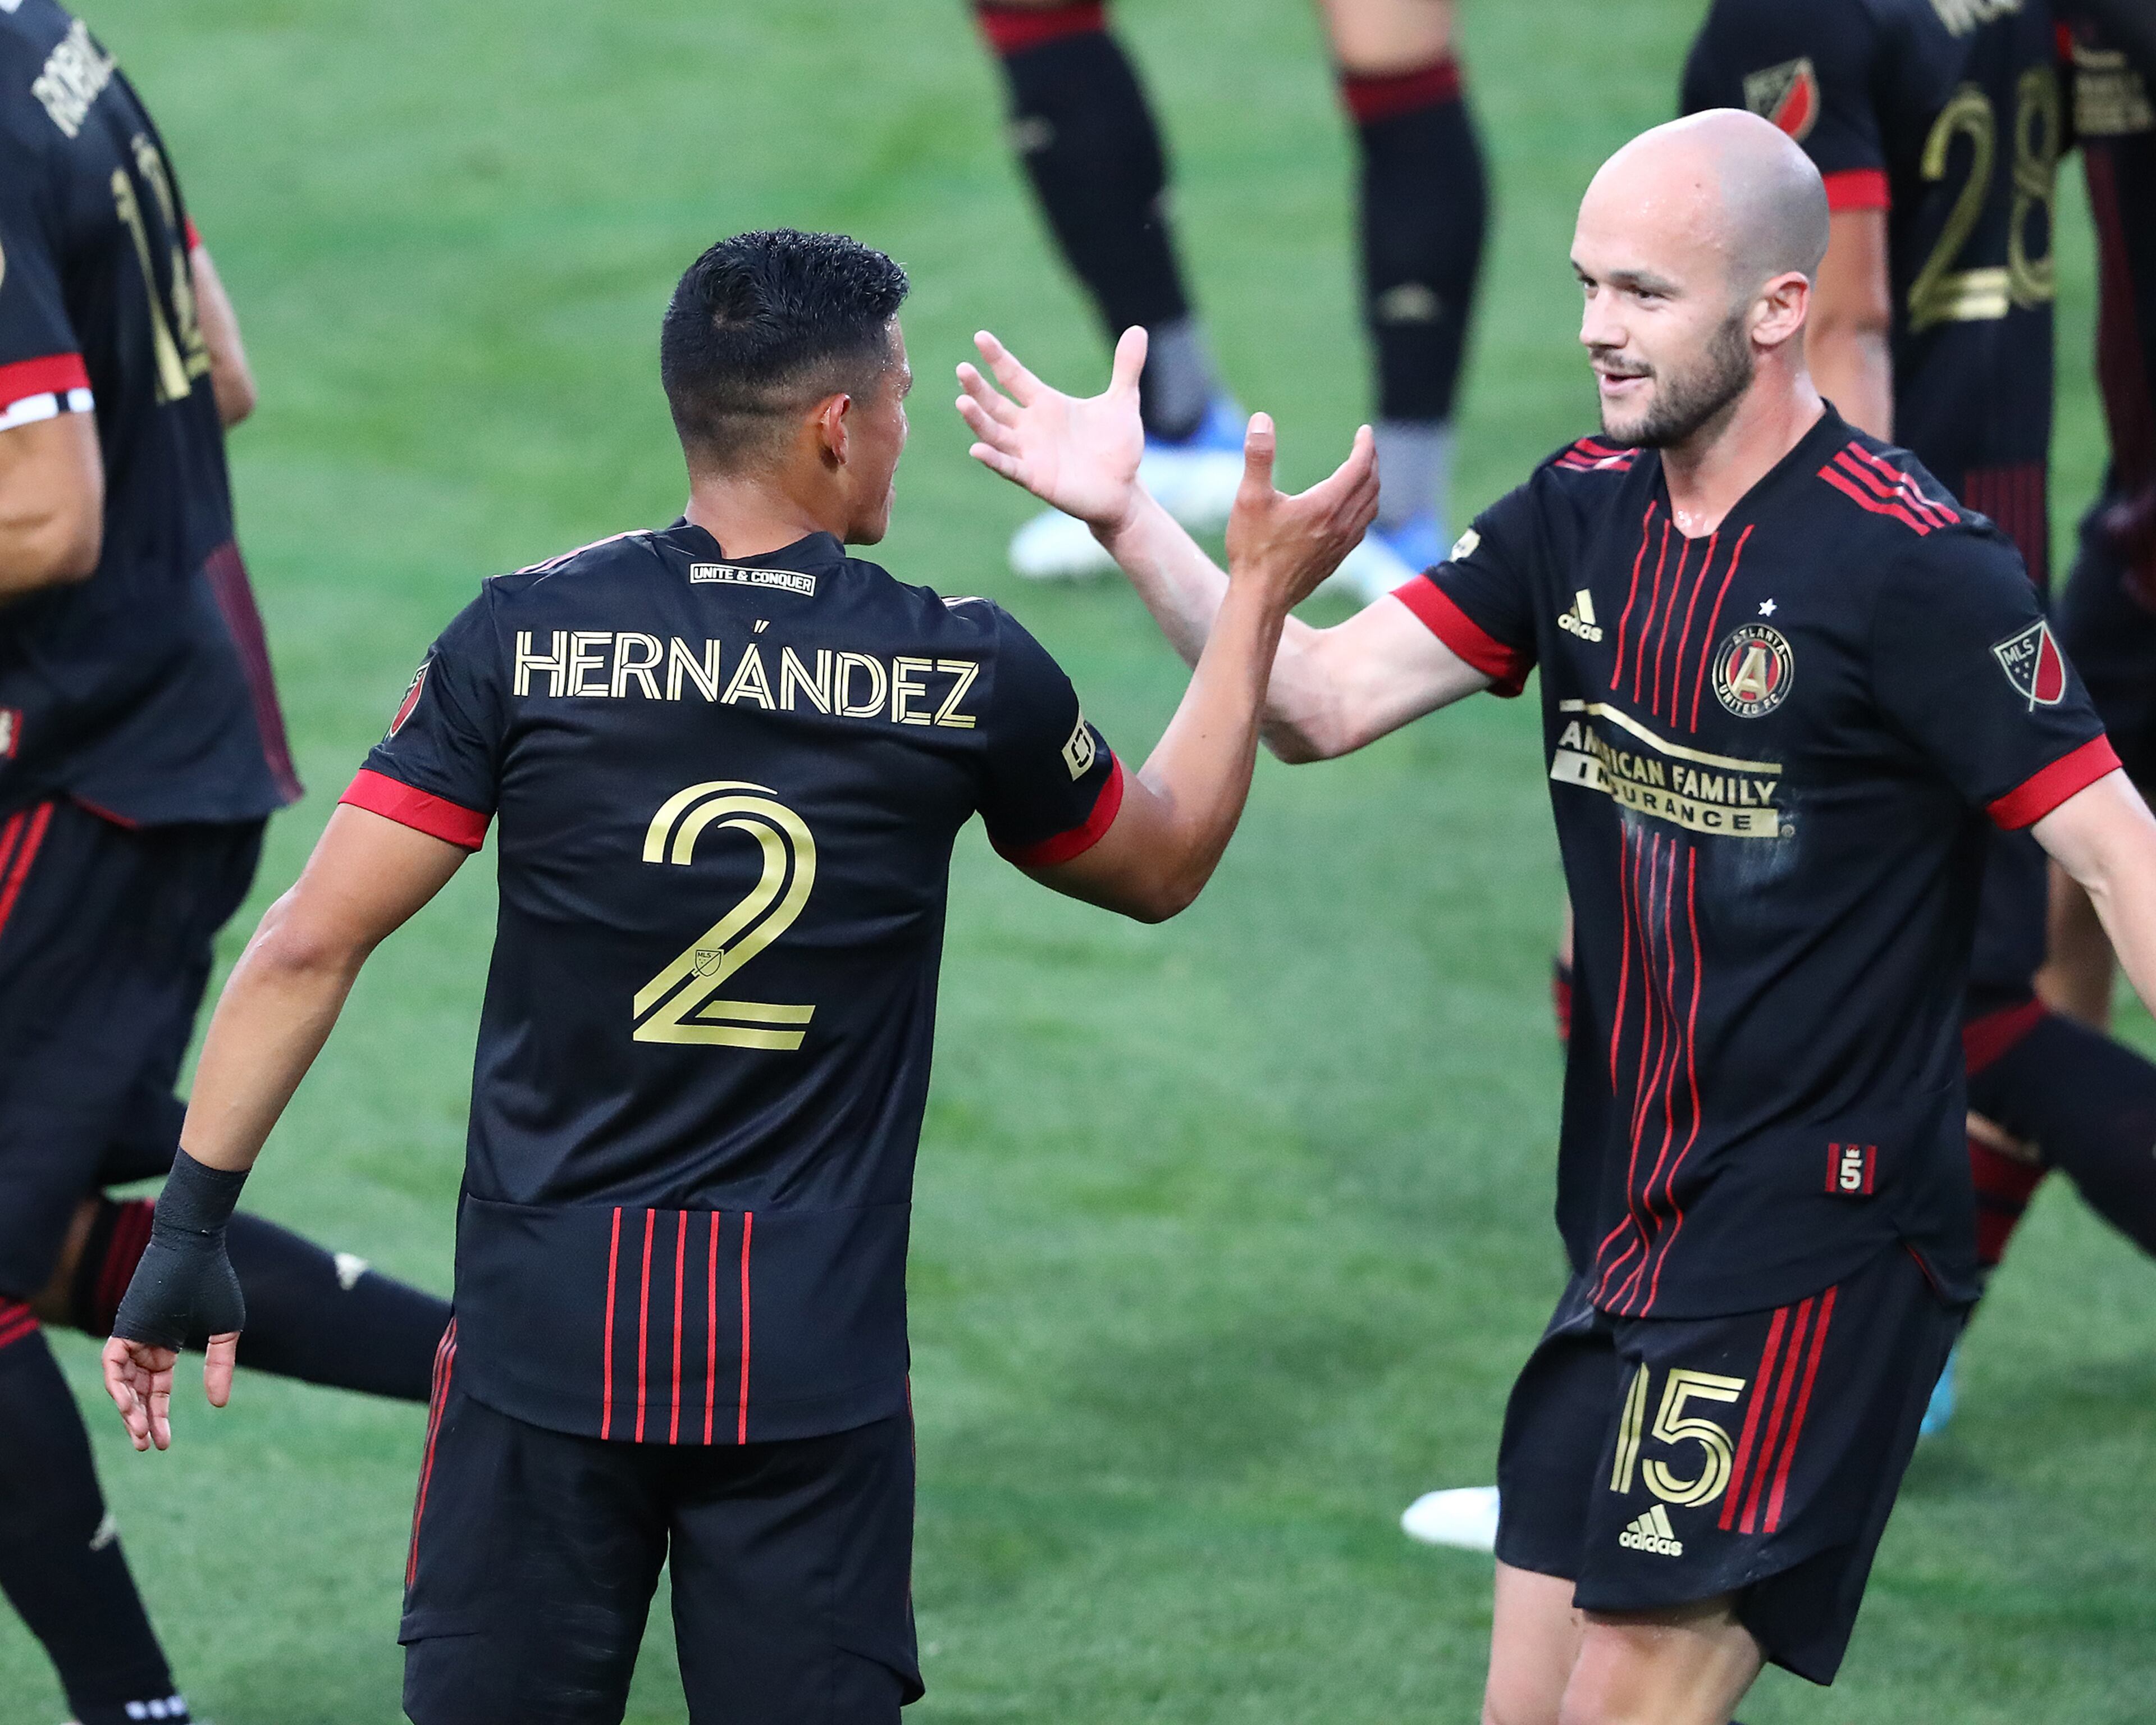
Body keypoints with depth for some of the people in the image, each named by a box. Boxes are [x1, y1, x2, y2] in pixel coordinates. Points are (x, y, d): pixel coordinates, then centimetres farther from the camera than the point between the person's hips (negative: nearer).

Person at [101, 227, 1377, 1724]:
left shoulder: (524, 637, -5)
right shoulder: (967, 675, -4)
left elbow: (311, 946, -7)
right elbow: (1161, 865, 17)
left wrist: (193, 1225, 0)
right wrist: (1263, 594, 27)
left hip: (543, 1338, 0)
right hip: (815, 1368, 0)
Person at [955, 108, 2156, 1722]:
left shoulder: (1913, 563, -15)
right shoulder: (1585, 513, 7)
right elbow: (1322, 700, 6)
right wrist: (1131, 519, -6)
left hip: (1812, 1251, -7)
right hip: (1629, 1233, 8)